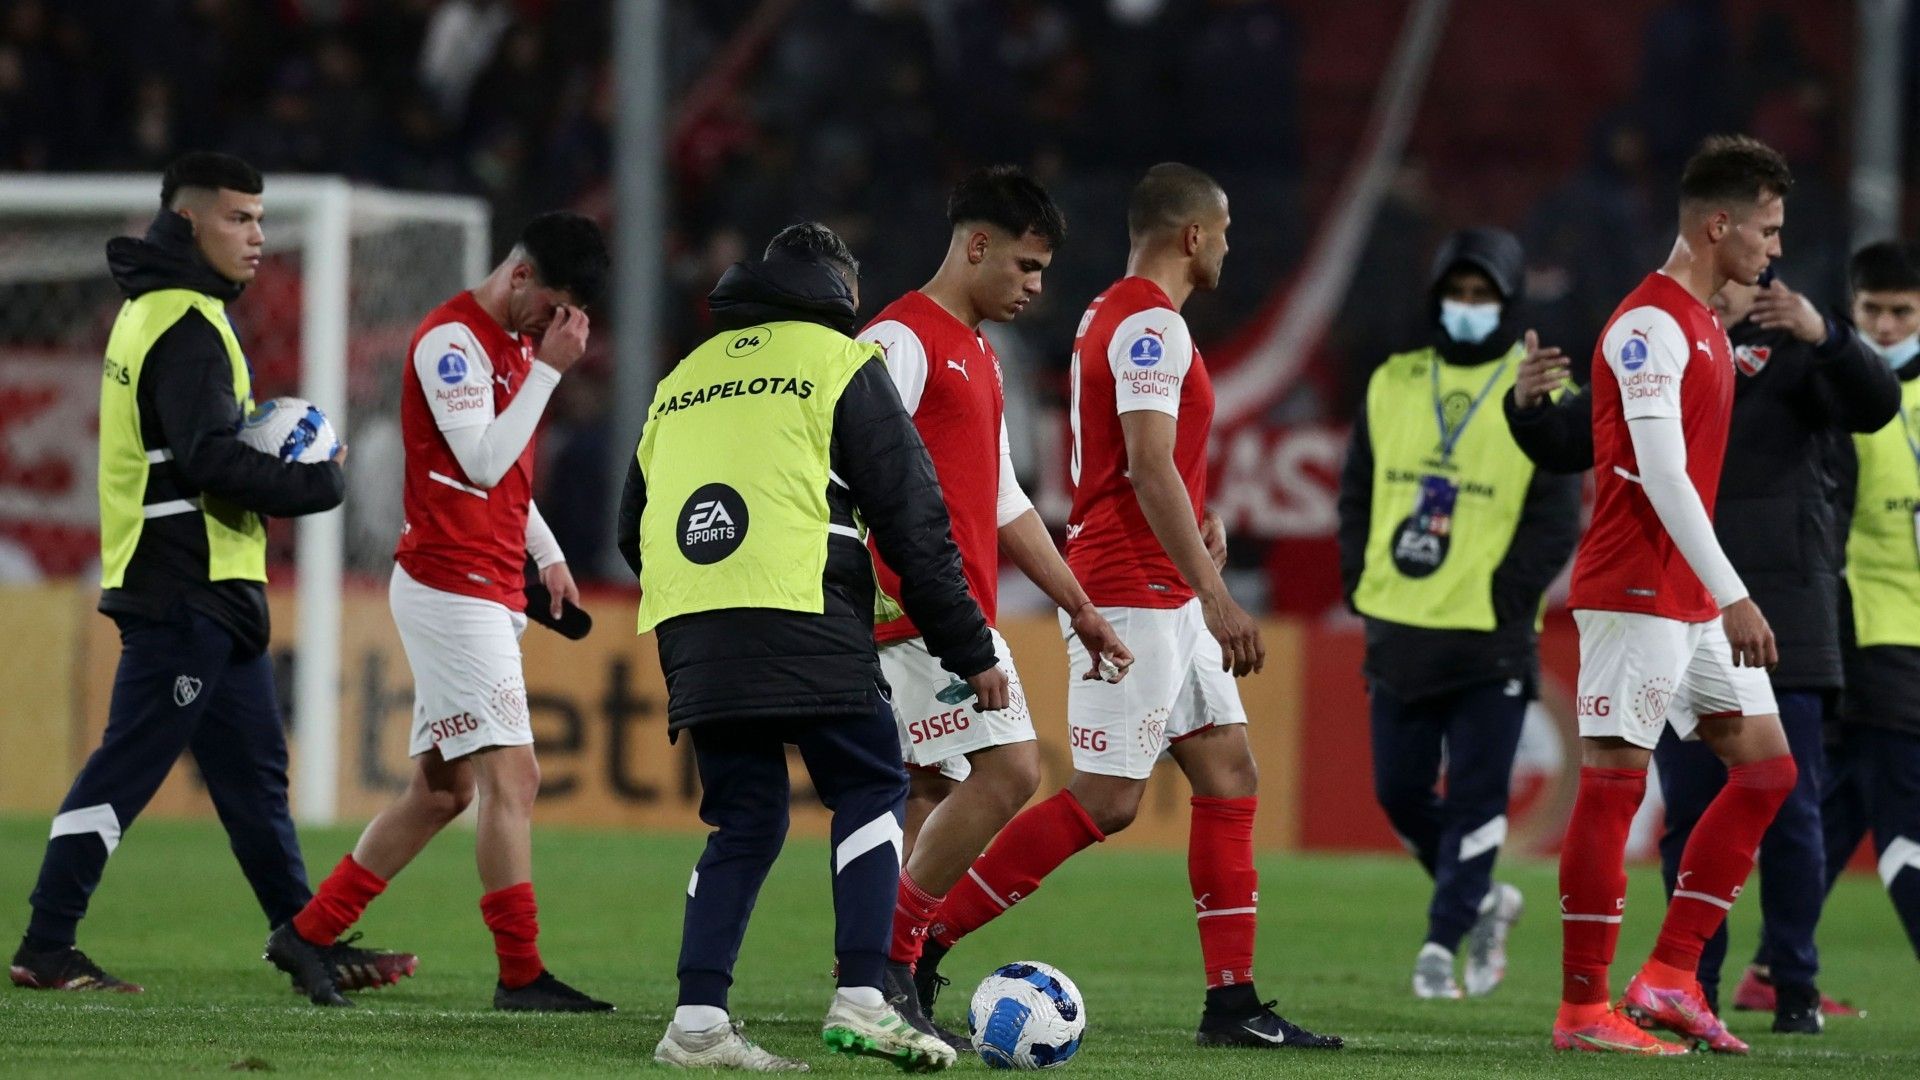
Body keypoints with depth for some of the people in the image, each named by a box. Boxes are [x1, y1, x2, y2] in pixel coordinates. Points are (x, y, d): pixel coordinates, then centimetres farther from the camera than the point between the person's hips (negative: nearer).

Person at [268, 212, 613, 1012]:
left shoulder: (513, 343, 17)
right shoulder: (451, 339, -12)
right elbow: (482, 460, -20)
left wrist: (547, 554, 19)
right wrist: (548, 370, -17)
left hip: (488, 592, 10)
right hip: (451, 582, -10)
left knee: (442, 788, 10)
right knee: (512, 777, -12)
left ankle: (307, 936, 16)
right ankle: (520, 975, -11)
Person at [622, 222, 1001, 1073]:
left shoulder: (682, 379, 24)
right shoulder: (839, 362, 6)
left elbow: (634, 530, 26)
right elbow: (911, 517, 2)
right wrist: (970, 650, 5)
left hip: (691, 635, 5)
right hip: (802, 623, -5)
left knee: (744, 822, 12)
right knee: (871, 790, 4)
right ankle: (861, 1001, -9)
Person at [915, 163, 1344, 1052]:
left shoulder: (1111, 316, 16)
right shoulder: (1150, 324, -15)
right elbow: (1148, 468, -24)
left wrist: (1197, 518, 12)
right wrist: (1216, 599, -27)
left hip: (1161, 597, 10)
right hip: (1132, 593, -10)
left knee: (1228, 772, 7)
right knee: (1104, 802, -10)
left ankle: (1232, 1001, 5)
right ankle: (913, 943, -6)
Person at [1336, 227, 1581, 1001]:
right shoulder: (1392, 385, 9)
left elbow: (1556, 521, -6)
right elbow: (1358, 491, 15)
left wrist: (1504, 600, -13)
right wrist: (1362, 582, 4)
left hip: (1489, 641, -5)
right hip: (1399, 630, 5)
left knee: (1474, 799, -5)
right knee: (1398, 792, 7)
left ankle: (1444, 939, 1)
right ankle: (1482, 901, 27)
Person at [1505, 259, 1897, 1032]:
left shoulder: (1793, 354, 0)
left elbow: (1875, 405, -16)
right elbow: (1568, 446, 11)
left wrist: (1824, 336, -35)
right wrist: (1528, 408, -12)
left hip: (1781, 624, -3)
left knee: (1787, 811, -2)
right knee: (1688, 814, 5)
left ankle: (1792, 984, 5)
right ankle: (1692, 986, 11)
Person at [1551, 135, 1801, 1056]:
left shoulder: (1703, 327, 17)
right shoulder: (1651, 324, -14)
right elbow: (1659, 474, -20)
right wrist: (1731, 597, -23)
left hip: (1694, 603, 10)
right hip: (1636, 592, -10)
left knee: (1767, 766, 7)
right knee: (1613, 780, -7)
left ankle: (1671, 975, 9)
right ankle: (1582, 1009, -3)